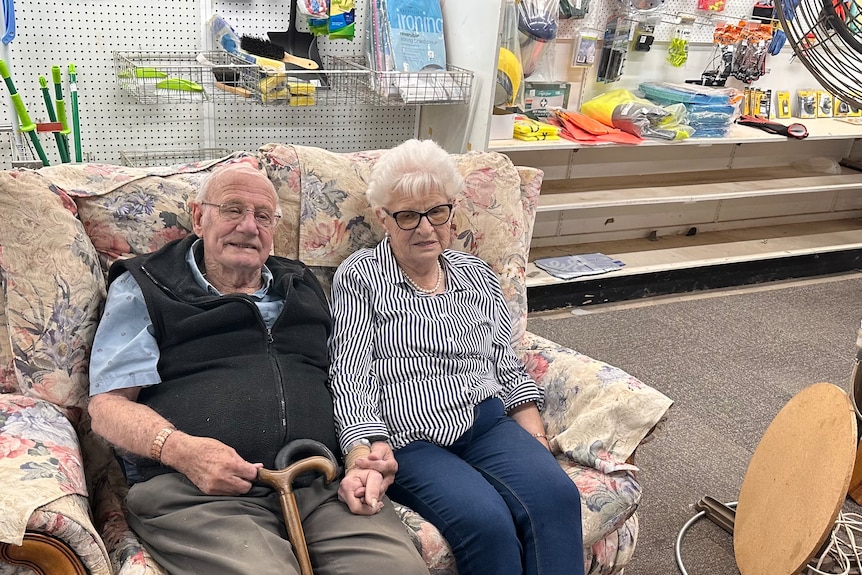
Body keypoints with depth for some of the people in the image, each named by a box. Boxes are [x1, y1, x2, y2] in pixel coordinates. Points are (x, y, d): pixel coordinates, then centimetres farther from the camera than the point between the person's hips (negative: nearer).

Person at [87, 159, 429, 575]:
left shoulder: (303, 287, 26)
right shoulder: (143, 289, 14)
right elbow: (107, 404, 5)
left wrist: (364, 457, 1)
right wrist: (180, 449, -15)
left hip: (319, 485, 4)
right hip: (194, 488, -3)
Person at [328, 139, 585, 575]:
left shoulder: (477, 276, 18)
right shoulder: (359, 276, 4)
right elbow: (351, 375, -6)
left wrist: (535, 436, 6)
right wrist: (372, 453, -21)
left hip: (487, 424, 4)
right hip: (406, 439, -4)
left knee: (556, 496, -27)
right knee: (486, 522, -31)